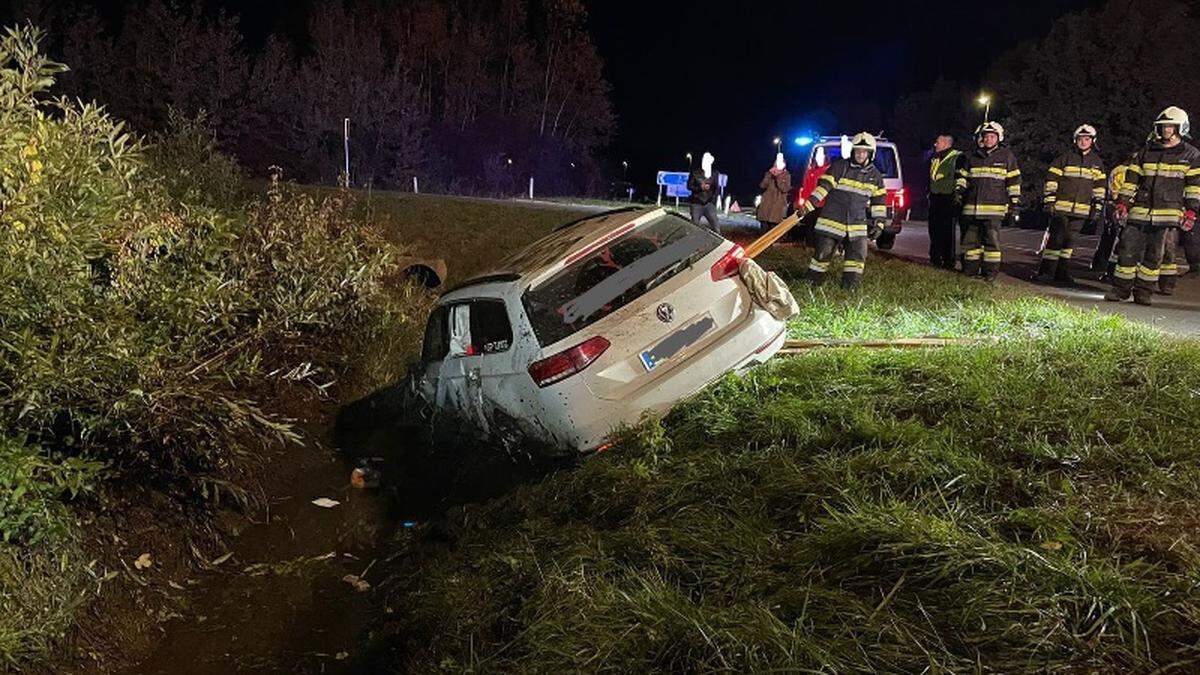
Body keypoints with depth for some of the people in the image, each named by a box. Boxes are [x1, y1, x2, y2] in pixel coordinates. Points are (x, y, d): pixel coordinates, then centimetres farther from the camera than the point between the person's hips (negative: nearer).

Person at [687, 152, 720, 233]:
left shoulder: (714, 174, 6)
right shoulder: (695, 173, 0)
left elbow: (716, 189, 11)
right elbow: (689, 186, 0)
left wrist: (714, 200, -1)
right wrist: (701, 187, -14)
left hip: (709, 204, 1)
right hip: (696, 204, -1)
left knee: (716, 228, -8)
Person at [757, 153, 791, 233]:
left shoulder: (786, 176, 2)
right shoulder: (769, 174, 10)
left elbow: (785, 189, -12)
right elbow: (762, 185, -2)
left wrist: (778, 177, -16)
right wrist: (769, 174, -10)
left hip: (778, 205, -3)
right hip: (766, 203, 3)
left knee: (774, 227, -9)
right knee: (764, 226, 3)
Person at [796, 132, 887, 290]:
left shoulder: (875, 175, 8)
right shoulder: (839, 167, -3)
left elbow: (879, 201, 13)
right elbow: (823, 187, -8)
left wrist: (879, 223, 5)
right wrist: (807, 206, -17)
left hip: (857, 224, 3)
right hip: (832, 219, -3)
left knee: (858, 253, -3)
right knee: (823, 251, -2)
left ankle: (850, 287, 7)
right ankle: (813, 281, 11)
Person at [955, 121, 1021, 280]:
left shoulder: (1006, 156, 6)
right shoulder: (972, 157, 14)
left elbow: (1014, 182, 6)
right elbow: (962, 176, 23)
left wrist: (1014, 205, 1)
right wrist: (958, 191, 5)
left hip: (994, 207, -4)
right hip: (971, 207, 4)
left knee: (991, 239, -8)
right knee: (970, 239, 7)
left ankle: (991, 271, -4)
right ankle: (970, 268, 17)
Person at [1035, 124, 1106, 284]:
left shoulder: (1097, 162, 11)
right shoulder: (1066, 157, 0)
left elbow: (1100, 186, 15)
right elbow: (1052, 178, 0)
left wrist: (1097, 207, 9)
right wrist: (1049, 200, -6)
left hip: (1081, 210, 4)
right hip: (1061, 206, -4)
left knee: (1070, 240, 8)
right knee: (1056, 238, -7)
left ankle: (1062, 271, 15)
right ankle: (1046, 271, -4)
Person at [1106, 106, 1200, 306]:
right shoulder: (1146, 152, 13)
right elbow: (1132, 178, 14)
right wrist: (1123, 201, 4)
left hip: (1169, 213, -2)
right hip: (1140, 211, 2)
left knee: (1154, 255, -1)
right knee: (1128, 249, -3)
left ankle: (1144, 291, 8)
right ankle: (1120, 289, 5)